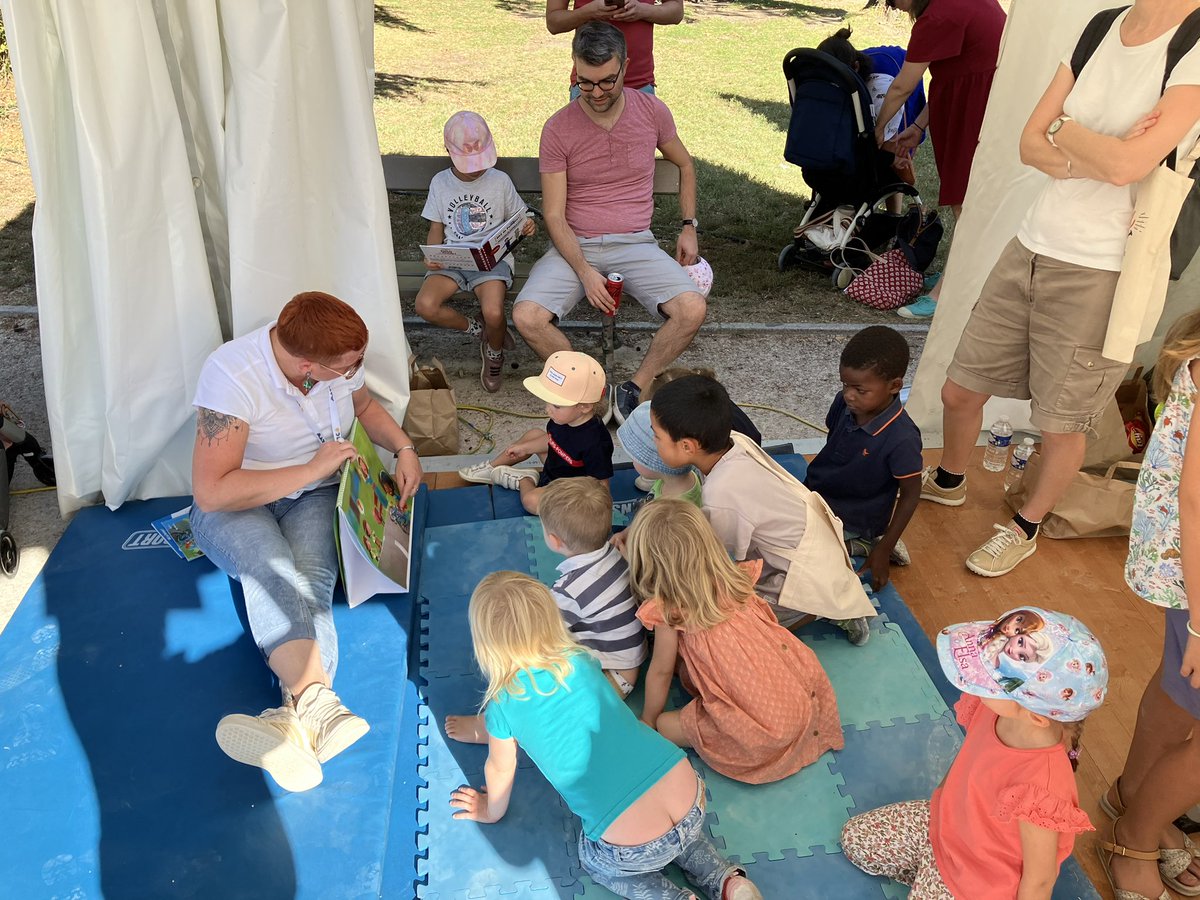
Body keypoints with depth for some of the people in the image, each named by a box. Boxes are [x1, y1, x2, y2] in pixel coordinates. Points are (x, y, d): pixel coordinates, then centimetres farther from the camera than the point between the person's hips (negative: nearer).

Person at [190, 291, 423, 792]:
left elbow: (365, 406, 14)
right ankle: (319, 704, -49)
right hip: (234, 507, -3)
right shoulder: (231, 374, -26)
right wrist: (311, 469, -28)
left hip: (314, 497, 4)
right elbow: (211, 491, -28)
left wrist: (403, 447, -3)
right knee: (271, 566, -37)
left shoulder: (340, 360, -10)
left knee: (310, 579, -30)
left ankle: (298, 712, -40)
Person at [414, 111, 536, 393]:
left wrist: (527, 226, -14)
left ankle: (494, 353, 6)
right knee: (425, 305, -25)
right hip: (451, 260, 3)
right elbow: (437, 227, 12)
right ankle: (480, 330, 1)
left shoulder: (500, 181, 2)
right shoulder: (440, 182, 7)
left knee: (493, 313, -31)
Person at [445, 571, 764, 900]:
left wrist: (492, 811, 37)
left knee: (594, 859, 30)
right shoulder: (581, 661, 9)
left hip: (635, 850, -5)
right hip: (693, 804, 5)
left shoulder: (504, 706, -3)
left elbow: (501, 770, 16)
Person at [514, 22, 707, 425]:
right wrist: (584, 272, -20)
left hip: (636, 244, 1)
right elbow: (554, 215, -6)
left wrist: (689, 226, 9)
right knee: (527, 316, -27)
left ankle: (632, 391, -6)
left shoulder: (652, 111, 1)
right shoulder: (558, 128, -5)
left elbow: (685, 166, 20)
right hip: (576, 245, -1)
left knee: (692, 309, -26)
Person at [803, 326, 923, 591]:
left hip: (852, 519, -7)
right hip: (818, 495, 7)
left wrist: (883, 550, -15)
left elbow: (911, 495, -16)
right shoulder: (844, 404, -13)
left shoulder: (901, 439, -29)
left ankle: (862, 546, 2)